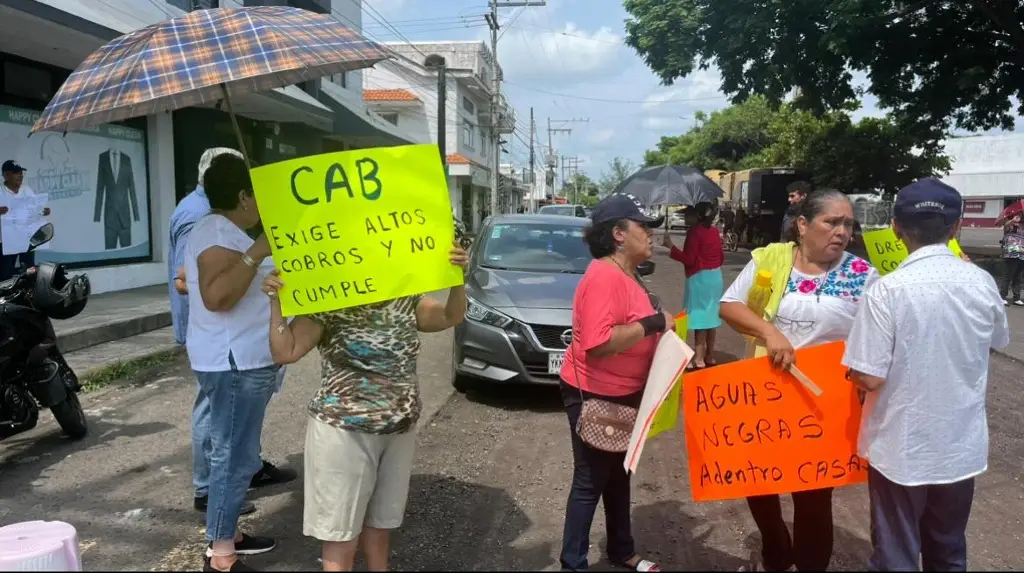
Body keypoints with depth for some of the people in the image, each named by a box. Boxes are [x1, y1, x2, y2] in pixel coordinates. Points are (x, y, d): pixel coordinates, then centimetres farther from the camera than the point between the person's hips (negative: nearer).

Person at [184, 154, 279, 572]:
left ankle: (228, 534, 30)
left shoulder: (224, 230, 16)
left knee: (238, 454, 18)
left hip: (244, 360, 11)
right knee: (234, 456, -5)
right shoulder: (218, 233, -18)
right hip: (234, 363, -11)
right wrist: (258, 251, -31)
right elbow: (216, 295, -32)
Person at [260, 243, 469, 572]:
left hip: (399, 432, 5)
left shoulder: (406, 302, 7)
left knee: (379, 527, 17)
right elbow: (285, 353, -11)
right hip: (344, 432, -5)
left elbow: (451, 317, 1)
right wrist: (277, 302, -23)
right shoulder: (329, 307, -9)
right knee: (341, 536, 4)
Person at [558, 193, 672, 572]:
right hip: (594, 396, -10)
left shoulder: (626, 274, 8)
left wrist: (660, 324, 8)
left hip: (623, 394, 10)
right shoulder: (604, 277, -24)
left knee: (618, 475, 23)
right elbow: (599, 342, -35)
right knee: (590, 483, 2)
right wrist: (653, 323, -27)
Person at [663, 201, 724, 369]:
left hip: (699, 277, -8)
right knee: (710, 314, 13)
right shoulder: (715, 231, 9)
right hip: (715, 276, 8)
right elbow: (721, 256, 14)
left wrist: (671, 247, -14)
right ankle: (710, 355, 20)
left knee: (699, 315, -4)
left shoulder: (695, 231, -15)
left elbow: (688, 259, -17)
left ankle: (699, 358, -3)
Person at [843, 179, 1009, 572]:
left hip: (901, 448, -4)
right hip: (962, 446, 4)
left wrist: (852, 368, 1)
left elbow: (869, 378, -21)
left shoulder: (887, 290, -21)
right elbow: (998, 342, 14)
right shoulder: (982, 282, -6)